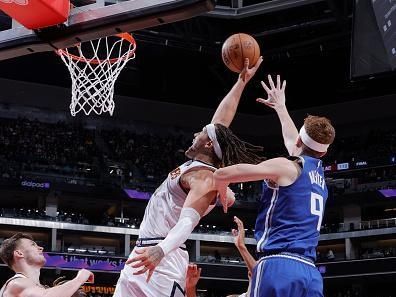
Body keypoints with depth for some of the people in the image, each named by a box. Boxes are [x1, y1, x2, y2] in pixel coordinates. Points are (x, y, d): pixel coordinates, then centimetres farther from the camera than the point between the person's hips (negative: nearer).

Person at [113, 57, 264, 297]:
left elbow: (188, 221, -31)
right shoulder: (199, 165, 13)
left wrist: (161, 250, -48)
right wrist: (241, 82, 32)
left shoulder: (204, 177, -13)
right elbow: (221, 121, 21)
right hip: (142, 253, 10)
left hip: (162, 262, -10)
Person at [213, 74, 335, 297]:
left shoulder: (285, 167, 1)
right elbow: (296, 145, 44)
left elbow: (222, 175, -4)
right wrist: (280, 106, 57)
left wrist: (222, 192, 19)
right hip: (310, 272, 7)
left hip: (279, 264, -6)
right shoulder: (319, 174, 22)